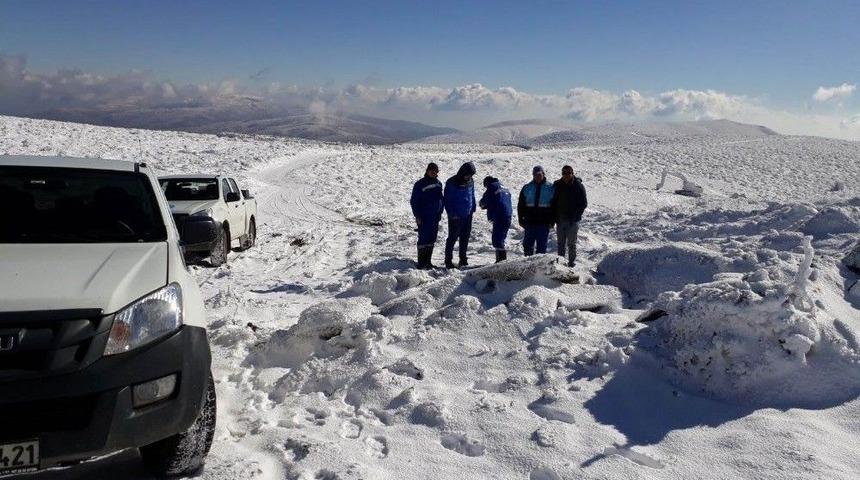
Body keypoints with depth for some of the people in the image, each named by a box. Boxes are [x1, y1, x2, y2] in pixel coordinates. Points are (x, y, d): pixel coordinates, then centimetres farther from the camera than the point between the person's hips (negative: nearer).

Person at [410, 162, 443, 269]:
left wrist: (440, 212, 13)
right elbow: (414, 201, -8)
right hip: (424, 218, -6)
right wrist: (417, 216, -11)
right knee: (423, 239, -5)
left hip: (435, 217, 6)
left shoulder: (438, 184, 9)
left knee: (432, 240, 10)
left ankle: (428, 262, 19)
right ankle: (421, 263, 1)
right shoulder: (420, 184, -9)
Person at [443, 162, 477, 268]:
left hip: (468, 215, 6)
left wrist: (473, 209, 12)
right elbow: (447, 200, -11)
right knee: (453, 238, -1)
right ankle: (448, 260, 5)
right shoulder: (452, 183, -13)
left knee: (465, 237, 12)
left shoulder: (470, 182, 6)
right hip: (456, 216, -6)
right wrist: (452, 214, -13)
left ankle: (463, 259, 22)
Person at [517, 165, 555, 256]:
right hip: (530, 223, 2)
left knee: (542, 246, 4)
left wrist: (552, 221, -3)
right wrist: (521, 220, 3)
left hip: (544, 224, -1)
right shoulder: (527, 188, 7)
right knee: (528, 245, 3)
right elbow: (520, 205, 10)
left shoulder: (550, 188, 3)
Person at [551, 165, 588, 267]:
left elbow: (584, 203, -1)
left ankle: (572, 261, 8)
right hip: (560, 219, 3)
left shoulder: (578, 186, -3)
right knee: (561, 242, 10)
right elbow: (553, 202, 10)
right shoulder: (557, 185, 5)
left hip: (573, 220, -3)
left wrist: (576, 215, -10)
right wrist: (555, 216, 1)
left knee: (571, 243, 1)